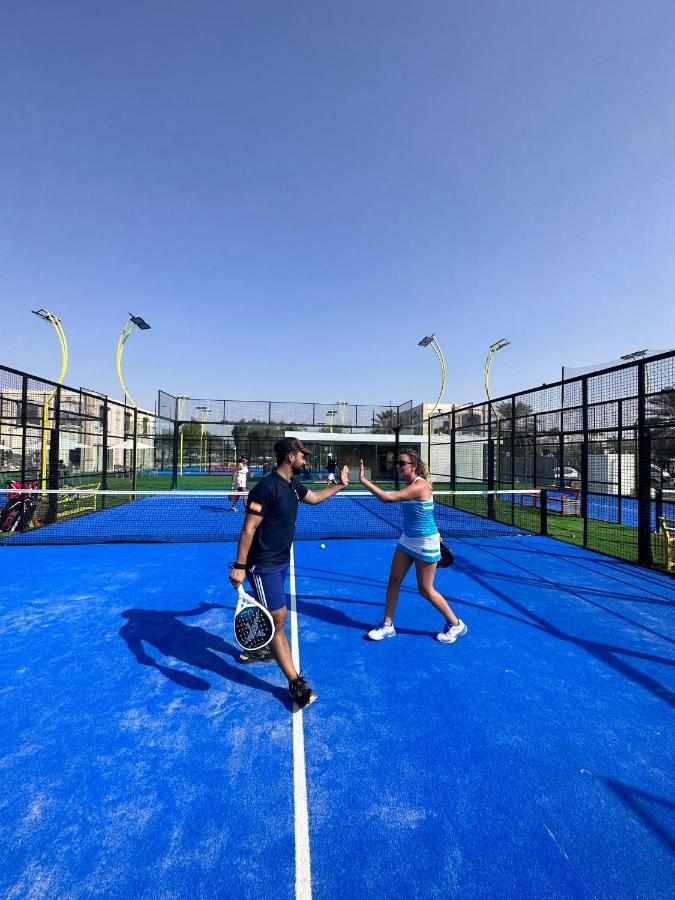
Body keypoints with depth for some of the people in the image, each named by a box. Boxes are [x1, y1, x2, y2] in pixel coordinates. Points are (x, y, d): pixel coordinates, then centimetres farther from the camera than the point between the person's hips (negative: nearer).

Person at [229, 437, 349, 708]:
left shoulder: (293, 484, 4)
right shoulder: (267, 487, -24)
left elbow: (315, 498, 24)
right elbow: (249, 528, -24)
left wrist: (340, 484, 26)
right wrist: (239, 566, -26)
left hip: (281, 561, 10)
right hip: (264, 565, -9)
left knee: (266, 611, 25)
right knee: (278, 619, -3)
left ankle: (252, 650, 49)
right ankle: (295, 682, 8)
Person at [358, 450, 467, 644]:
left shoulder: (419, 486, -26)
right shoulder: (410, 484, 3)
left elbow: (387, 498, -33)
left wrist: (364, 480, -31)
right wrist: (433, 533, 25)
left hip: (425, 544, -8)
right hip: (407, 540, 8)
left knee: (425, 590, 5)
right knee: (393, 581, 7)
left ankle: (456, 624, 27)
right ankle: (387, 625, 21)